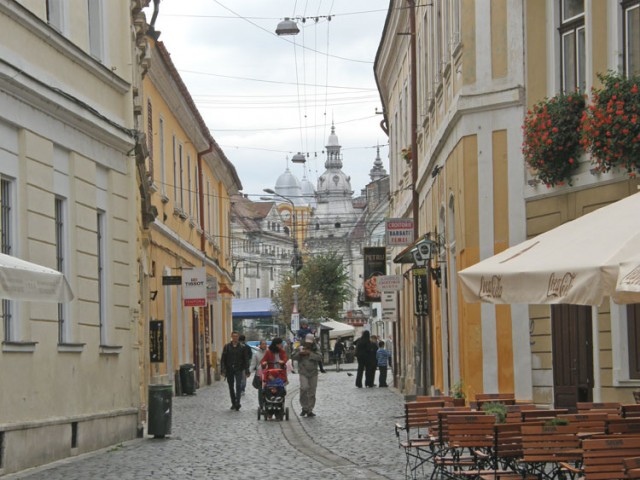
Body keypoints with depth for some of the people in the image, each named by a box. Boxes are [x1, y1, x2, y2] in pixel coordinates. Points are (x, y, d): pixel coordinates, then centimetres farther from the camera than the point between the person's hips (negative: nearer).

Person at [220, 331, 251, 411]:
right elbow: (223, 359, 2)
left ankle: (237, 403, -17)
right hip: (229, 370, 2)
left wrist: (246, 371, 0)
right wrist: (223, 370, -6)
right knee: (231, 387, 9)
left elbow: (246, 359, 4)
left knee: (238, 386, -15)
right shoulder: (227, 347, 3)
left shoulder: (242, 347, 2)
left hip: (238, 370, -2)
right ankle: (233, 403, 19)